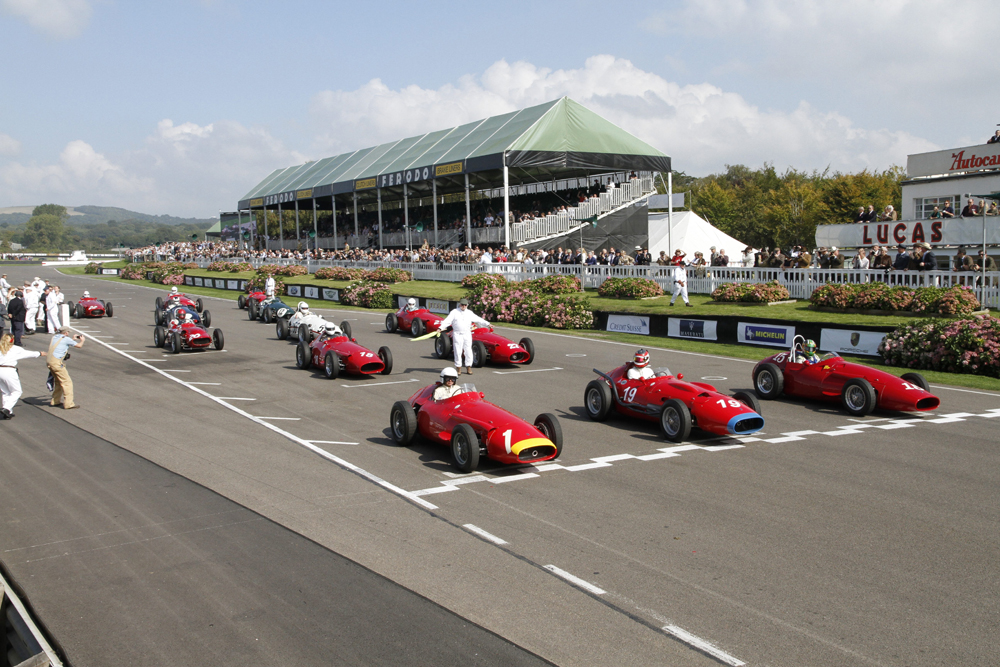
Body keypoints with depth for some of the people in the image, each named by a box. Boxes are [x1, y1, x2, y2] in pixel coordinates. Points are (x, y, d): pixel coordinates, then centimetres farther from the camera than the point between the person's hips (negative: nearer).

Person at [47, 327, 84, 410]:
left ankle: (54, 401, 29)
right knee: (67, 382, -3)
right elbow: (79, 345, 2)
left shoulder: (55, 337, 15)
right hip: (56, 363, -9)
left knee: (58, 382, 23)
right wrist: (82, 340, 23)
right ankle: (68, 404, -5)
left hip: (49, 361, 9)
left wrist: (73, 339, 41)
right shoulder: (66, 339, -6)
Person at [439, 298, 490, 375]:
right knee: (458, 352, -2)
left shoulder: (470, 313, 10)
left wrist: (487, 324, 13)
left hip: (467, 334, 3)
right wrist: (441, 328, -18)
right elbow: (447, 321, -6)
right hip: (457, 334, -2)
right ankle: (458, 368, 7)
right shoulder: (454, 312, 1)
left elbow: (478, 319, 15)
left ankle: (468, 368, 11)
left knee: (468, 351, 1)